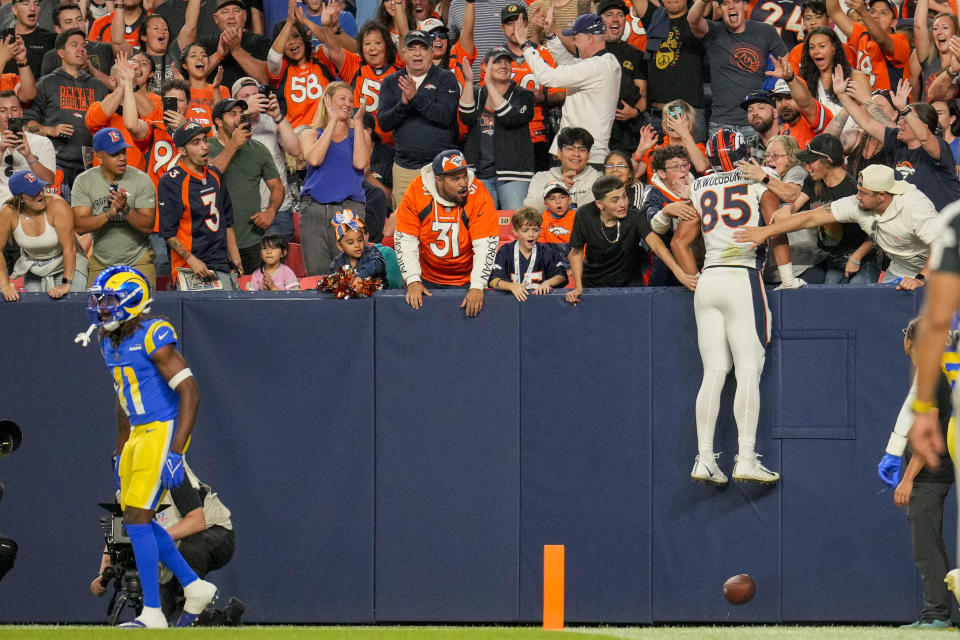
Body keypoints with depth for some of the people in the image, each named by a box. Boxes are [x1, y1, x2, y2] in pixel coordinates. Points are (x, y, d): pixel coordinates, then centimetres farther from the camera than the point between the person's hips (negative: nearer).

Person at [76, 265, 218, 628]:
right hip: (138, 434, 9)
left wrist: (176, 453, -25)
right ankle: (195, 588, 25)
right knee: (137, 520, 11)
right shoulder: (110, 341, 10)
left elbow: (190, 393, -20)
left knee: (137, 519, -12)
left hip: (164, 432, -9)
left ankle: (152, 613, -7)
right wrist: (120, 452, 22)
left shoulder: (153, 337, -17)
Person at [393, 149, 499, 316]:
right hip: (427, 280, 1)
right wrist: (413, 281, -19)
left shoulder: (478, 194, -17)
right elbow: (405, 240, -10)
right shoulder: (416, 192, -14)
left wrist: (477, 287, -27)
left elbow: (486, 245, -19)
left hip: (467, 280, -1)